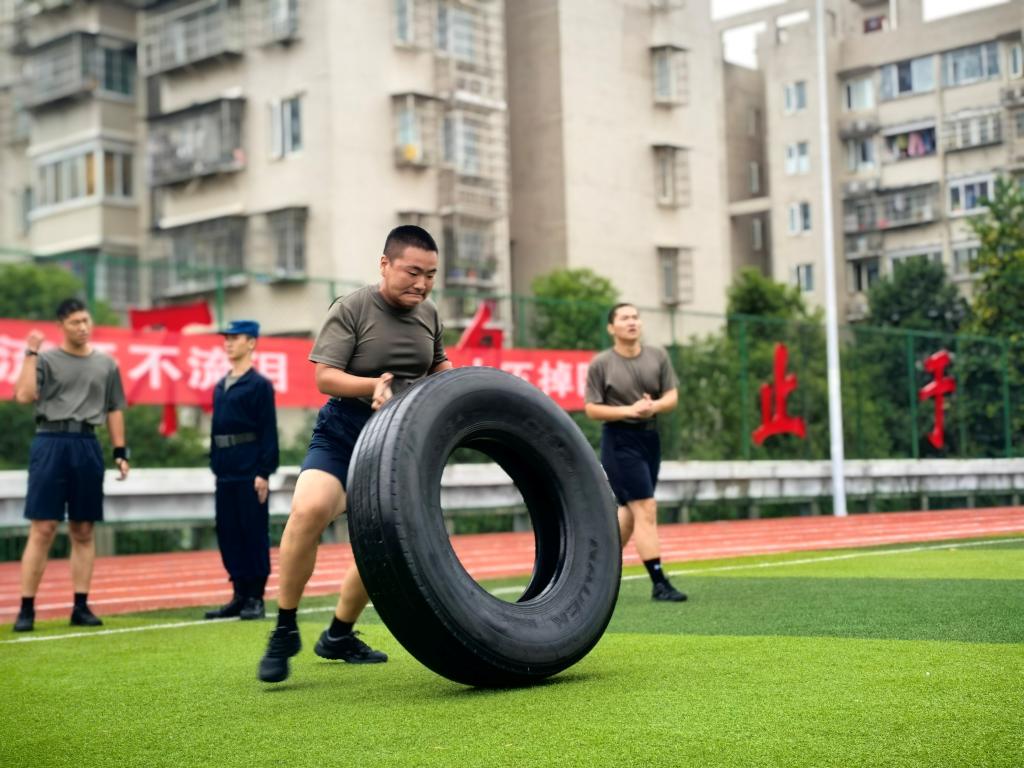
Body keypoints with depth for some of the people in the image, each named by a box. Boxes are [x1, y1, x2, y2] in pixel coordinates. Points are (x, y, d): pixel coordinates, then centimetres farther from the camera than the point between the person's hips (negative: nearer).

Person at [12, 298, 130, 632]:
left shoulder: (106, 364, 13)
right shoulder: (46, 359, 3)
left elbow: (114, 410, 15)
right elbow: (24, 395, -12)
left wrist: (120, 452, 9)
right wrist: (30, 353, -12)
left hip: (87, 445, 3)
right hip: (51, 442, -3)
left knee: (83, 531, 6)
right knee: (42, 530, -6)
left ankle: (81, 606, 11)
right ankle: (26, 608, -3)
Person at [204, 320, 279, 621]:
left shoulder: (260, 384, -4)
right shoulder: (220, 387, 15)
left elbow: (268, 432, -8)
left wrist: (264, 473, -14)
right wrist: (215, 464, 13)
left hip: (250, 474, -7)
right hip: (226, 473, 7)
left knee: (254, 534, -2)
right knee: (228, 534, 9)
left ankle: (255, 598, 4)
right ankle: (239, 594, 17)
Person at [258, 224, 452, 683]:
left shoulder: (429, 314, 7)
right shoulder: (351, 310, -10)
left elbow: (437, 365, 24)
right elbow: (325, 377, -14)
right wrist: (373, 385, -31)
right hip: (343, 432, -6)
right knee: (309, 510, -30)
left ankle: (338, 637, 29)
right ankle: (285, 632, -14)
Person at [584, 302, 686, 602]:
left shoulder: (657, 356, 5)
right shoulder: (601, 364, -6)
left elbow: (672, 396, 5)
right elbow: (592, 409, -6)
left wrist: (655, 406, -17)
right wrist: (629, 410, -19)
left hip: (650, 437, 6)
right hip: (620, 440, -6)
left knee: (629, 510, 13)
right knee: (645, 509, -11)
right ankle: (659, 582, -8)